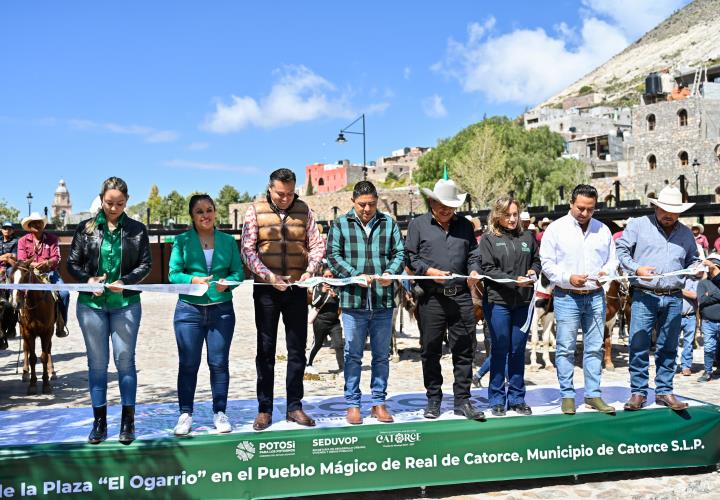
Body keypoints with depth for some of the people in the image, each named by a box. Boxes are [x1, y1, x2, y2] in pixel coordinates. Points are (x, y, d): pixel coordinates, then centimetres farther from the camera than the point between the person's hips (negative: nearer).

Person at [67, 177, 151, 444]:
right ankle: (99, 422, 16)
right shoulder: (86, 228, 5)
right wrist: (88, 279, -13)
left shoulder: (137, 229, 3)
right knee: (97, 363, 7)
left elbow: (145, 264, 3)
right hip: (91, 303, 1)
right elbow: (72, 263, 6)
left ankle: (127, 422, 11)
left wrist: (125, 282, -13)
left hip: (125, 303, -1)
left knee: (125, 360, 2)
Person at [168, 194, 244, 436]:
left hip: (222, 309, 1)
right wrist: (193, 280, -20)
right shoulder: (182, 241, 3)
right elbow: (173, 273, -2)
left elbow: (239, 272, 4)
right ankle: (185, 414, 14)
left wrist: (227, 282, -17)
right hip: (189, 309, -1)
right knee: (188, 364, 3)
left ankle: (219, 412, 17)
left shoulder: (228, 241, 8)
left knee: (219, 363, 5)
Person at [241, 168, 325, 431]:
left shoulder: (303, 210, 5)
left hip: (296, 288, 2)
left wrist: (309, 271, -12)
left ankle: (294, 407, 17)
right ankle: (264, 409, 13)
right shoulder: (256, 211, -1)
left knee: (297, 349, 7)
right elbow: (247, 249, -6)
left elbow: (317, 244, 4)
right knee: (265, 350, 4)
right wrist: (268, 275, -17)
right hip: (267, 289, -2)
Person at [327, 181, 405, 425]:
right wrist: (356, 275, -17)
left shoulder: (389, 223, 9)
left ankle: (379, 402, 22)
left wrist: (390, 273, -14)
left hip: (384, 301, 2)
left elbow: (399, 253, 6)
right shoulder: (340, 224, 3)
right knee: (353, 355, 6)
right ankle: (353, 404, 16)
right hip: (353, 301, -2)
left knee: (382, 355, 10)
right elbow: (333, 256, -3)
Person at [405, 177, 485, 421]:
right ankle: (433, 399, 19)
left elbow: (473, 255, 17)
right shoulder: (418, 224, 6)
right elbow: (410, 257, 2)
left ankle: (462, 401, 14)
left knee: (464, 350, 4)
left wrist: (474, 271, -3)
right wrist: (428, 270, -13)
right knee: (431, 352, 6)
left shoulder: (465, 226, 16)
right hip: (431, 299, -2)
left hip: (461, 298, 2)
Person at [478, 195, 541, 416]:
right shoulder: (489, 239, 0)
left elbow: (537, 260, 19)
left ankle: (517, 398, 19)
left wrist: (534, 271, -3)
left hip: (523, 301, 3)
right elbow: (487, 269, -8)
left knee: (518, 350, 9)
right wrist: (514, 281, -16)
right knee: (500, 350, 3)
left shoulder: (527, 237, 11)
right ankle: (497, 399, 13)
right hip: (498, 301, -3)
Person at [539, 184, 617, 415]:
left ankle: (593, 394, 16)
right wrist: (568, 278, -16)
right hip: (566, 297, -3)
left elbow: (612, 259, 17)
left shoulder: (603, 230, 10)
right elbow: (547, 263, -3)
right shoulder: (556, 228, -1)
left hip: (595, 297, 3)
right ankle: (567, 395, 9)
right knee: (566, 348, 0)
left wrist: (606, 272, -5)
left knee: (594, 348, 7)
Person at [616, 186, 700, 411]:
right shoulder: (638, 225, 3)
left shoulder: (686, 233, 15)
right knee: (639, 346, -5)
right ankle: (638, 392, 5)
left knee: (668, 349, 9)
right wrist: (636, 268, -12)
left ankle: (664, 391, 19)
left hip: (674, 299, 4)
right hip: (644, 297, -3)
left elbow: (692, 261, 25)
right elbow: (621, 249, 3)